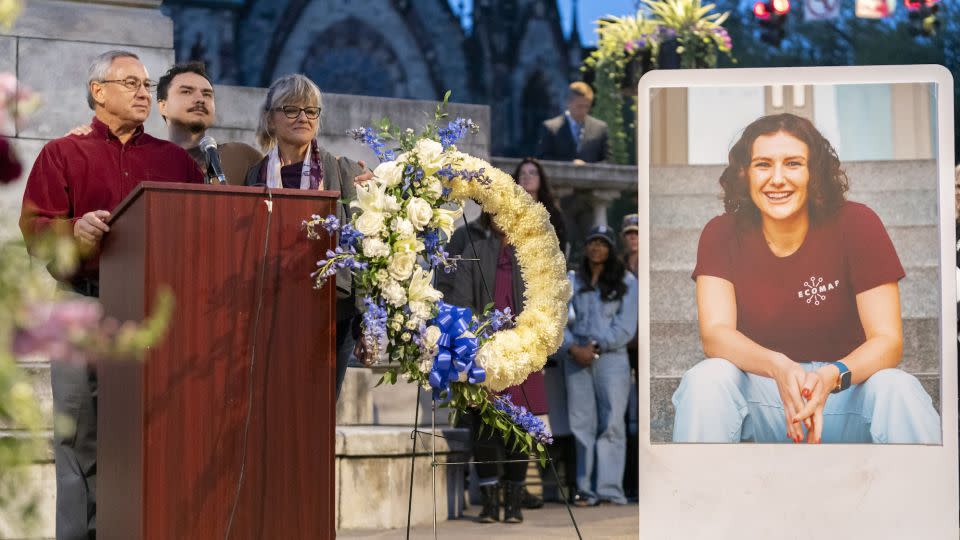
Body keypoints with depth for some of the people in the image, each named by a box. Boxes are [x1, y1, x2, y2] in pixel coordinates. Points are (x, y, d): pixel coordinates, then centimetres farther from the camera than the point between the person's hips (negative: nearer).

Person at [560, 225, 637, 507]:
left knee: (611, 423, -8)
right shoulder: (572, 281, 15)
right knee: (582, 424, 0)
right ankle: (586, 489, 2)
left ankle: (609, 488, -10)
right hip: (576, 359, 3)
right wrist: (572, 348, -8)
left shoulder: (625, 282, 7)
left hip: (610, 357, -2)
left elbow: (625, 327, -1)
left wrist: (596, 347, -10)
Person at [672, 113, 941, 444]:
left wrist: (831, 377, -37)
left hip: (844, 388, -1)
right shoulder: (723, 234, -6)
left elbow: (887, 340, -14)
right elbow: (715, 333, -17)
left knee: (897, 389, -32)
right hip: (761, 389, 1)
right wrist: (780, 368, -39)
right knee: (706, 379, -30)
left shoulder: (856, 224, -10)